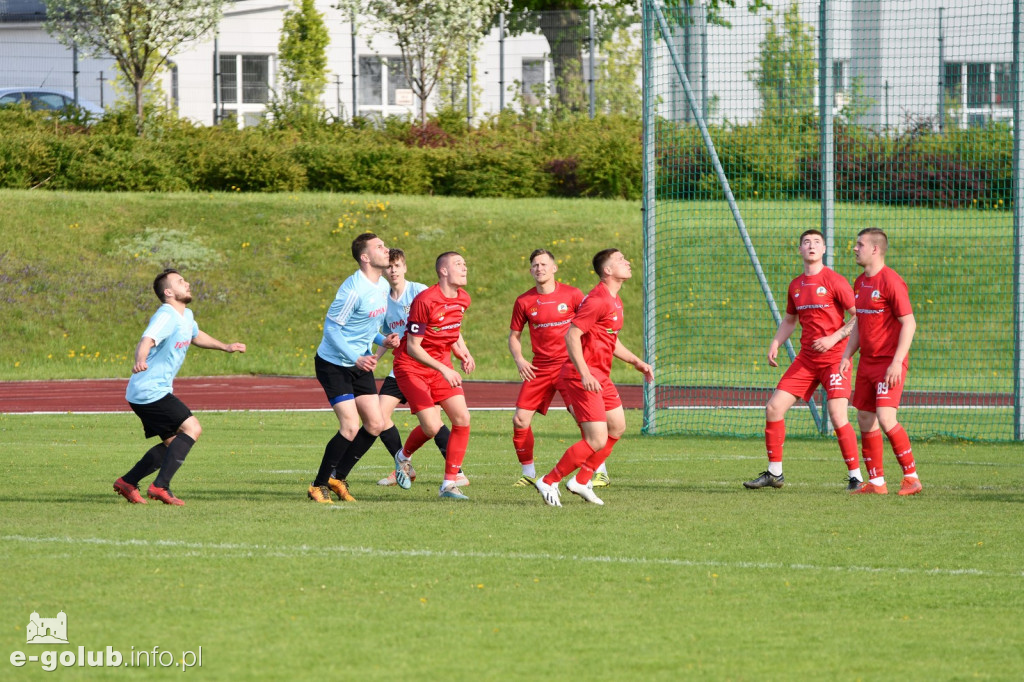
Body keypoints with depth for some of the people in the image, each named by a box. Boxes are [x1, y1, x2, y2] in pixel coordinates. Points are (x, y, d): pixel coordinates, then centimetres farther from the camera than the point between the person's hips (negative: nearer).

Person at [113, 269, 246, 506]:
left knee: (173, 443, 14)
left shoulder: (187, 316, 11)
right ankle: (160, 486, -19)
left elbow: (195, 335, 36)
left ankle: (127, 482, 16)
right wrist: (140, 361, -58)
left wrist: (225, 347, 36)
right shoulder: (165, 317, -20)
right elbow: (146, 341, -38)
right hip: (150, 391, -10)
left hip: (157, 391, 10)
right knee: (191, 428, -16)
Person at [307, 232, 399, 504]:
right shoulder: (353, 289, -23)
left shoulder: (383, 286, 5)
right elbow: (331, 328, -20)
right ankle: (318, 486, -1)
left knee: (375, 424, 4)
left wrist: (383, 340, -1)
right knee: (350, 427, -15)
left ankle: (338, 477, 19)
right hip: (334, 364, -9)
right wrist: (356, 359, -27)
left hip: (360, 363, 9)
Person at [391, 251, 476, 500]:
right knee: (432, 426, -16)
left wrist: (462, 351, 2)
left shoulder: (463, 300, 1)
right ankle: (403, 457, 19)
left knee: (462, 419, -10)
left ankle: (449, 484, 0)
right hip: (411, 367, -7)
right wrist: (443, 370, -30)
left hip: (442, 366, 7)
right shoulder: (425, 301, -23)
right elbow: (412, 347, -21)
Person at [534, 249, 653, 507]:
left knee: (617, 427, 18)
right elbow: (572, 335, -24)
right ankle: (549, 483, -2)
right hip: (583, 376, -10)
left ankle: (582, 481, 25)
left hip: (600, 376, 10)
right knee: (597, 440, -13)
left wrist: (636, 362, 21)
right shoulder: (598, 300, -18)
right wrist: (584, 375, -29)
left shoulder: (614, 301, 15)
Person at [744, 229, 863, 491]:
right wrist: (775, 344, 10)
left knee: (838, 416, -17)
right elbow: (789, 320, 25)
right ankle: (774, 473, 12)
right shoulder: (795, 286, 11)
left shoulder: (834, 281, -8)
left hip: (834, 358, -6)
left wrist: (834, 338, -19)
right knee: (773, 408, 1)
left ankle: (855, 477, -5)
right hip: (806, 359, 7)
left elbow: (859, 317, -10)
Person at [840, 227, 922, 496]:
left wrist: (897, 362, -22)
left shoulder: (891, 281, -14)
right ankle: (876, 481, 15)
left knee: (885, 418, -17)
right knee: (865, 419, 7)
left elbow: (909, 323, -16)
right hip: (867, 361, 9)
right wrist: (847, 356, 12)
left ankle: (911, 476, -7)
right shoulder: (860, 282, 13)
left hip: (889, 362, -9)